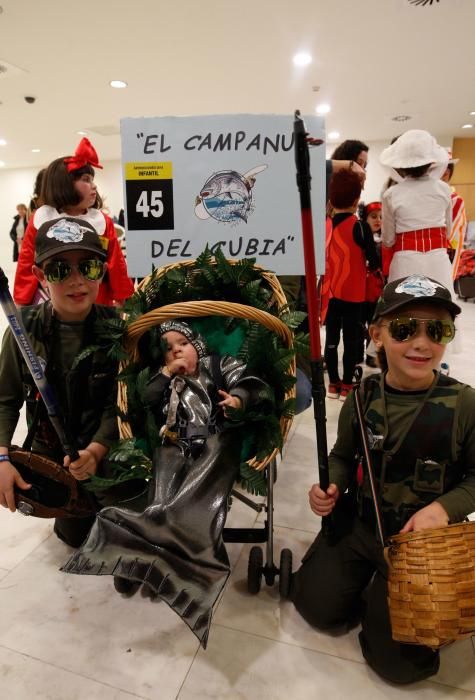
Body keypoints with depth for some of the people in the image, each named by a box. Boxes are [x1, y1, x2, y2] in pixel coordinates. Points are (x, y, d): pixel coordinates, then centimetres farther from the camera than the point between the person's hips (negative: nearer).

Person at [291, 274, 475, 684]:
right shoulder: (363, 397, -12)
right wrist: (332, 488, -15)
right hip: (357, 524, 3)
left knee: (398, 661, 5)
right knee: (316, 607, 12)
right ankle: (367, 576, 38)